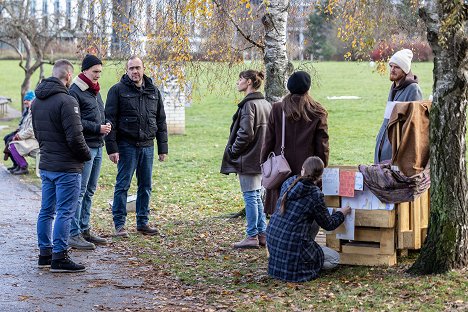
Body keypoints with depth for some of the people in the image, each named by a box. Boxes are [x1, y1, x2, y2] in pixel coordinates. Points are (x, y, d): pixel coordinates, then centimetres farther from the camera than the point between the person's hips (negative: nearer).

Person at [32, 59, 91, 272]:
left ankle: (45, 253, 20)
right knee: (65, 212, -3)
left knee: (46, 211, 14)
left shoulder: (36, 101, 10)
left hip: (45, 165, 8)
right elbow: (75, 137, -20)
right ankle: (59, 258, -2)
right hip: (66, 167, -8)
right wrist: (86, 156, -4)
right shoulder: (66, 101, -18)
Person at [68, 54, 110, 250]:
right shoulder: (75, 92, -10)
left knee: (89, 191, 13)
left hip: (97, 147, 9)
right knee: (79, 191, -8)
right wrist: (98, 128, -18)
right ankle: (74, 234, -6)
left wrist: (105, 126, 5)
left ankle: (84, 229, 21)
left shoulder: (95, 91, 18)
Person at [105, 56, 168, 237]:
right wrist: (112, 148, -14)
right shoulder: (118, 90, -2)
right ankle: (119, 224, 4)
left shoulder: (154, 92, 12)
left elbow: (161, 121, 15)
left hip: (147, 146, 5)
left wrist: (163, 148, 10)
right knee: (122, 185, -2)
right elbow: (110, 120, -6)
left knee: (145, 186, 9)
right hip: (127, 145, -4)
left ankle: (143, 222, 19)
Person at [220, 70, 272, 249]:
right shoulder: (266, 104, 12)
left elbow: (246, 133, -22)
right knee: (257, 197, 15)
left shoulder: (249, 104, -16)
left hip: (248, 159, -9)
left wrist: (233, 151, -10)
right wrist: (264, 150, 17)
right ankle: (262, 234, 19)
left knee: (250, 197, -3)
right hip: (261, 158, 9)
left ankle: (252, 237, 1)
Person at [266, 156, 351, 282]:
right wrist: (341, 213, 19)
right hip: (292, 247, -6)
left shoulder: (289, 182, 1)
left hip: (272, 239, 6)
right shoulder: (315, 195, -16)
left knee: (315, 221, 24)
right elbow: (328, 224, -1)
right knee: (335, 259, 13)